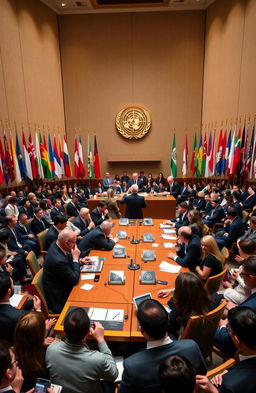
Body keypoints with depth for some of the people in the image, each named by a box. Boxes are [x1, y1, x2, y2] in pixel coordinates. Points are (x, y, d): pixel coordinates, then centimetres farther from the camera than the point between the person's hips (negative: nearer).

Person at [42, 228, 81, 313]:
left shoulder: (56, 246, -9)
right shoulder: (59, 260, -36)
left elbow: (68, 263, 12)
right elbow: (75, 280, -23)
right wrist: (75, 258, -20)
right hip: (58, 297, -9)